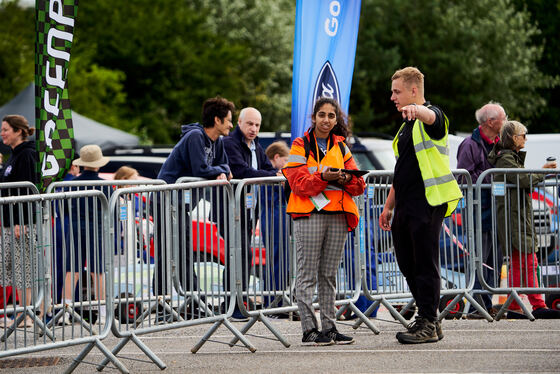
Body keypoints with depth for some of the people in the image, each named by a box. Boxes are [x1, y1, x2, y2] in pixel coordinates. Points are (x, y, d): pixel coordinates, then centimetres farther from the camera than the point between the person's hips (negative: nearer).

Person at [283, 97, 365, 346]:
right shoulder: (300, 146, 3)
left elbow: (359, 185, 12)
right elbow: (299, 184, -8)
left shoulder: (341, 147, 17)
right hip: (309, 214, -5)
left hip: (338, 214, 5)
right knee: (308, 273, -6)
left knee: (329, 274, 8)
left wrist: (347, 180, -10)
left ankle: (329, 327, 10)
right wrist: (323, 177, -23)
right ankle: (309, 330, -7)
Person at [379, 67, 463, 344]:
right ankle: (427, 319, 18)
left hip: (427, 203, -9)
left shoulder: (430, 117, -6)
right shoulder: (406, 125, 21)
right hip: (405, 206, 9)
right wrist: (389, 206, 23)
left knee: (425, 264, -7)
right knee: (408, 265, 10)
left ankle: (428, 324, -3)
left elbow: (430, 116, -34)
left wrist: (417, 110, -57)